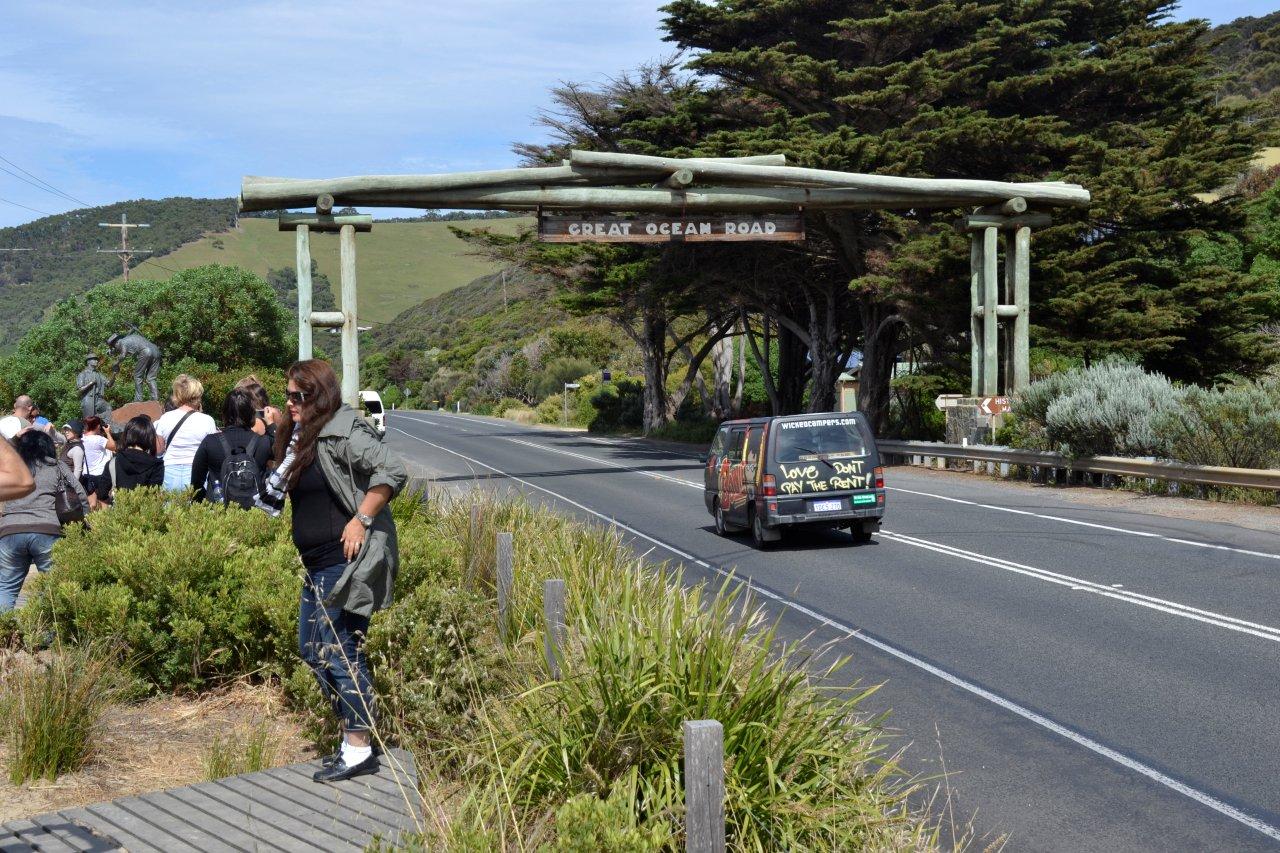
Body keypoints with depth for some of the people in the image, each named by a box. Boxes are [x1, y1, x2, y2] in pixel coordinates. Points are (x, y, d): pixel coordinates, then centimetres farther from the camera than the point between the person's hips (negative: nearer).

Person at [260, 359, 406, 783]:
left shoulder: (342, 433, -15)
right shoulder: (302, 436, 14)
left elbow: (392, 472, -25)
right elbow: (280, 493, 28)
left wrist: (361, 520, -23)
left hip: (346, 563, -11)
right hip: (318, 565, 11)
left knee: (340, 652, -5)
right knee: (312, 649, 15)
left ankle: (359, 750, 7)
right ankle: (354, 733, 26)